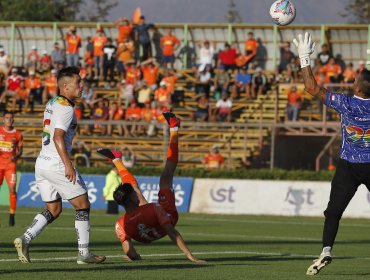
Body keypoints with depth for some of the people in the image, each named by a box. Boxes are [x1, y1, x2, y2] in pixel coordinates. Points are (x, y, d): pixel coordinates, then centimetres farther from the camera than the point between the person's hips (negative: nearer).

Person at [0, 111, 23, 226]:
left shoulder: (17, 134, 6)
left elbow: (20, 151, 9)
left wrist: (15, 157, -12)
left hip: (11, 164, 0)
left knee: (12, 189, -10)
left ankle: (12, 215, -3)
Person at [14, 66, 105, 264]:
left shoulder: (51, 104, 16)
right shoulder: (66, 108, -13)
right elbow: (58, 137, -24)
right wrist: (68, 165, -29)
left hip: (41, 164, 9)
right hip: (56, 164, -9)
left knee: (53, 210, 16)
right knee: (83, 205, 3)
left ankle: (25, 239, -4)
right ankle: (83, 254, 3)